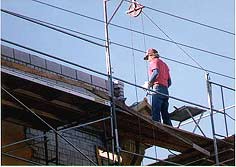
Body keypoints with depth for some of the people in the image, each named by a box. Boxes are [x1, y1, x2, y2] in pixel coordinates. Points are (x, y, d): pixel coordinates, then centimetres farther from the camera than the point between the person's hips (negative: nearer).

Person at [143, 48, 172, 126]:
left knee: (155, 112, -15)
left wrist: (149, 84, -11)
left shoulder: (154, 61, 6)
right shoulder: (164, 64, 30)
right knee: (165, 114, 5)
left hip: (158, 88, -8)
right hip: (165, 89, 8)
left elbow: (156, 73, -16)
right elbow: (169, 82, 24)